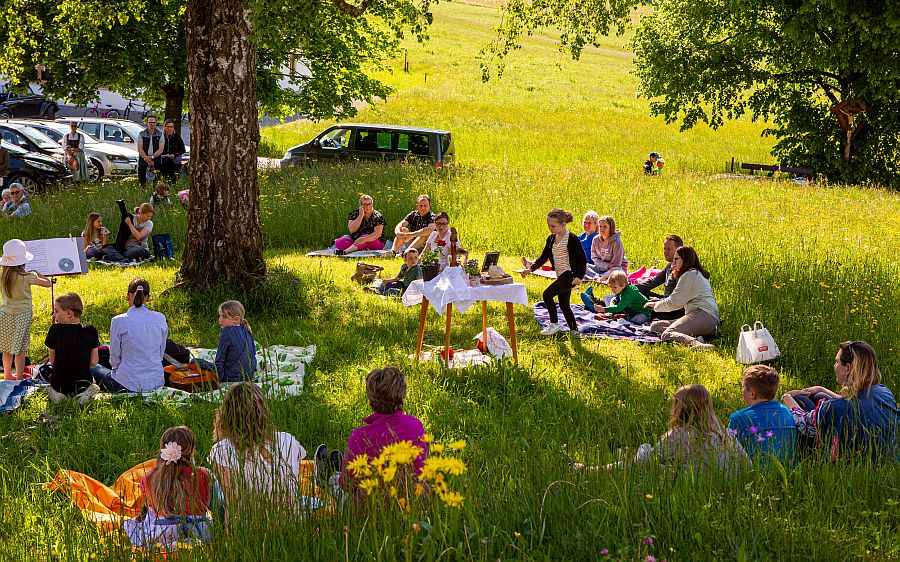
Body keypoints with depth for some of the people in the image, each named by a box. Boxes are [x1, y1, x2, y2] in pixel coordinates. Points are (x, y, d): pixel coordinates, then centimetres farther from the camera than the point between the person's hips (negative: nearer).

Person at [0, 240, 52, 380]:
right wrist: (36, 273, 7)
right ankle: (19, 379, 12)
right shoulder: (27, 277, -19)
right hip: (22, 315, -4)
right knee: (20, 351, 5)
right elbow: (48, 283, -8)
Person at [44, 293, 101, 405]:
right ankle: (84, 393, 4)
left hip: (59, 384, 0)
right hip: (83, 382, 0)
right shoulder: (90, 331, -12)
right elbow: (94, 361, -4)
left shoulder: (56, 330, -19)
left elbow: (51, 360, -8)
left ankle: (58, 394, 5)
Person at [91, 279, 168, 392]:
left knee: (93, 368, 24)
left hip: (129, 384, -5)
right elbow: (160, 354, 8)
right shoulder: (160, 319, -3)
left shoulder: (119, 322, -13)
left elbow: (114, 358, -3)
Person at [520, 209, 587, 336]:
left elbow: (582, 259, -12)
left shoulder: (572, 239, -13)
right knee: (563, 304, 12)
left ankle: (554, 324, -5)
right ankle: (574, 330, 23)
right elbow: (544, 257, 13)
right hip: (561, 275, 9)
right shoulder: (551, 239, 10)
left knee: (547, 294, -17)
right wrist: (531, 268, 1)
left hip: (569, 274, -9)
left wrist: (579, 277, -20)